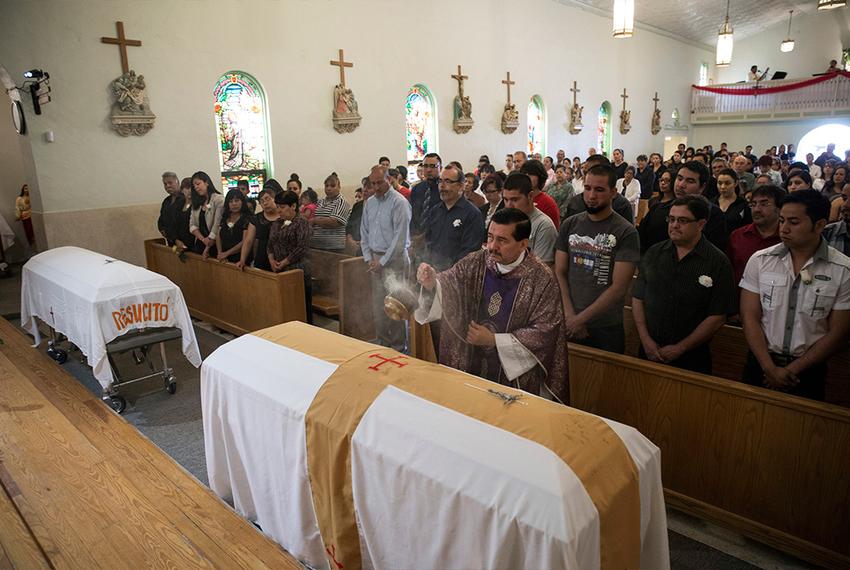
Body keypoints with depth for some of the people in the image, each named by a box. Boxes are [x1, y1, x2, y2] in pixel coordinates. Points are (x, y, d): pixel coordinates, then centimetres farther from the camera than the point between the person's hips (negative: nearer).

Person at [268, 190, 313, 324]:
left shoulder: (302, 224, -7)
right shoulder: (277, 223, 15)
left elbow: (302, 248, -15)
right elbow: (270, 244, 19)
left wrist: (283, 263, -11)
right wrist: (271, 259, 0)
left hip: (298, 270, -6)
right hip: (279, 271, 7)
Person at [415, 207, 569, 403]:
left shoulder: (542, 278, -16)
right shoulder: (476, 262, -4)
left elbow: (544, 332, -16)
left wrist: (494, 340, -18)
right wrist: (432, 284, -30)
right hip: (468, 364, 4)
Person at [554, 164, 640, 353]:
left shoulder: (626, 232, -10)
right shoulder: (570, 224, 2)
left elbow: (619, 287, -14)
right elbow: (559, 273, 0)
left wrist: (581, 318, -14)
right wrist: (569, 315, -11)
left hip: (606, 329, -3)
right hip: (569, 325, 3)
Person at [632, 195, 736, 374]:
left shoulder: (718, 263, -7)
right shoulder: (654, 253, 3)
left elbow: (717, 317, -10)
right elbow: (637, 298, 3)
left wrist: (680, 348, -12)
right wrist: (646, 340, -6)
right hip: (649, 352, 3)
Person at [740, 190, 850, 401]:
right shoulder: (760, 261, -6)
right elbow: (750, 317, -6)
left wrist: (791, 370, -10)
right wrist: (770, 368, -12)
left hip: (808, 370, -1)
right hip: (761, 364, 1)